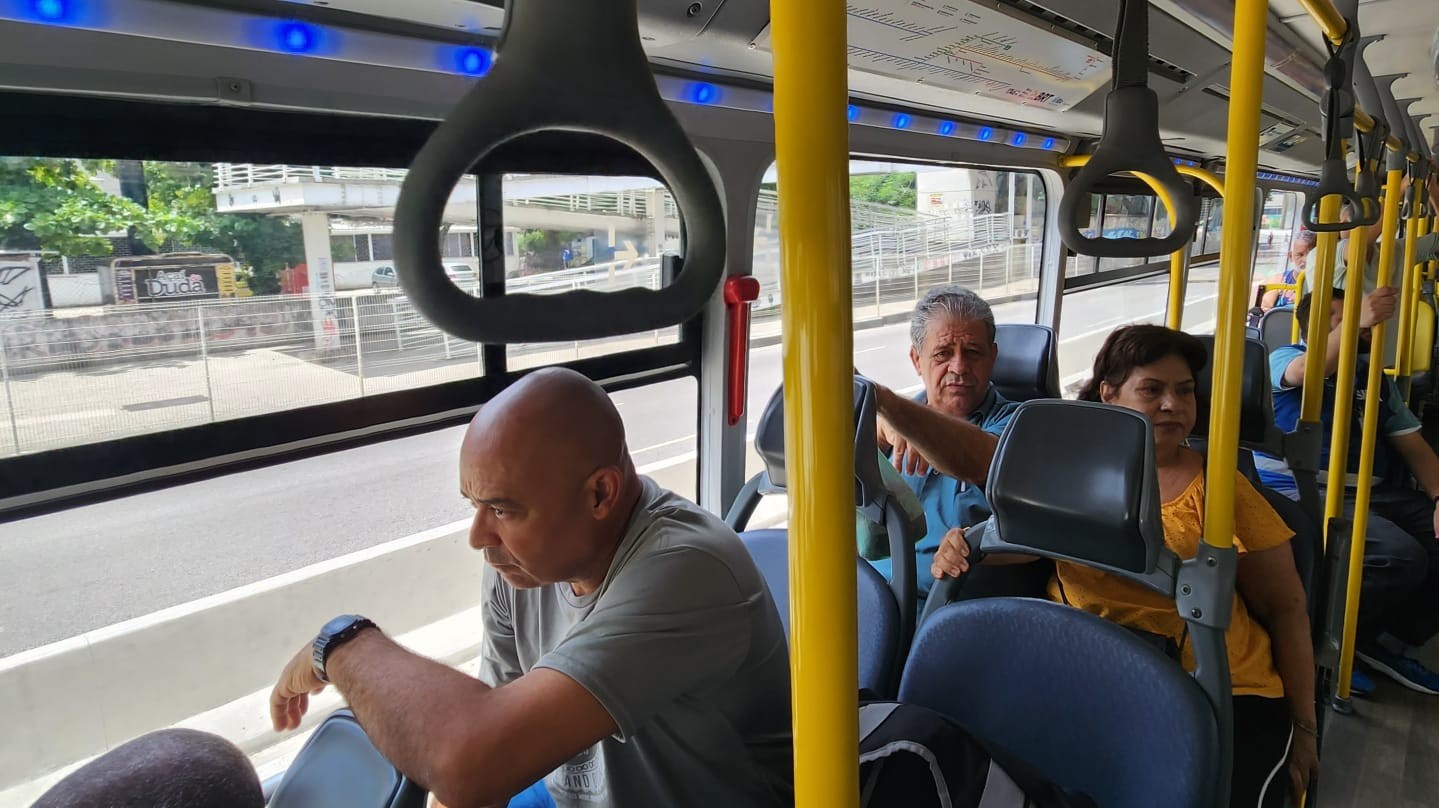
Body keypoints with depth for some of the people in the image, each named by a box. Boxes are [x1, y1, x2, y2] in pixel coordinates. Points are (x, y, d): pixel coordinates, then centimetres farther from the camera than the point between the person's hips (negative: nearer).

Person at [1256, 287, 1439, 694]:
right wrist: (1358, 321, -38)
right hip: (1302, 493, -7)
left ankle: (1393, 641, 7)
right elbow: (1307, 371, -23)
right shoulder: (1285, 358, 4)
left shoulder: (1375, 378, 21)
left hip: (1369, 494, 7)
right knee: (1400, 556, -29)